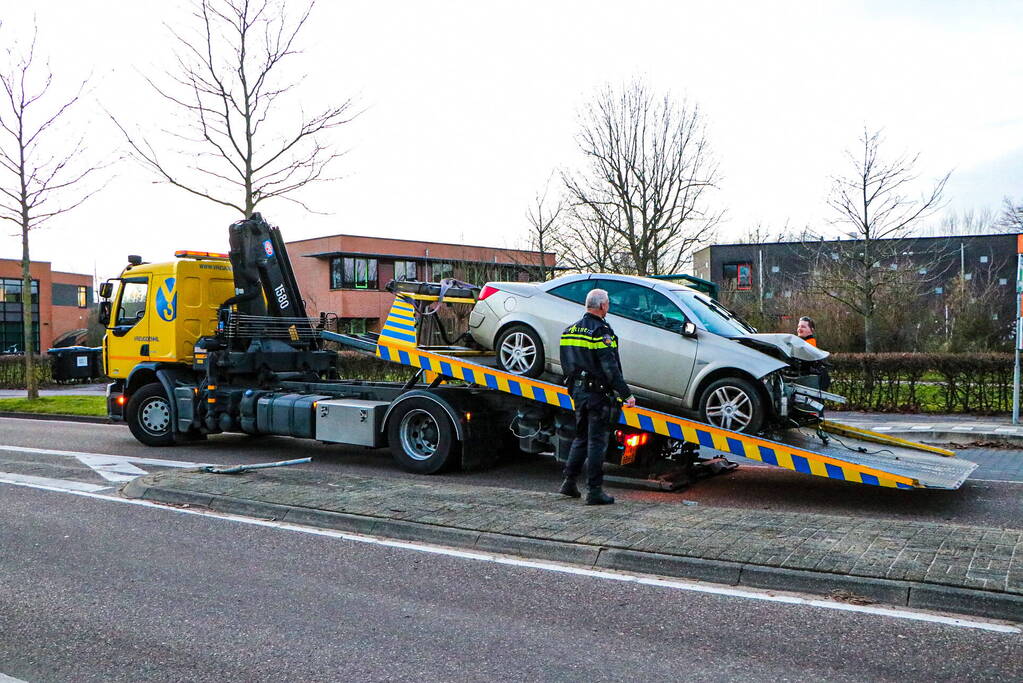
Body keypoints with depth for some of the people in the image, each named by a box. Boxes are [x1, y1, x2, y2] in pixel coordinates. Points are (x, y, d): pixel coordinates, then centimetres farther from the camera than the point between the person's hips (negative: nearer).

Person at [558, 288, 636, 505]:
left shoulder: (570, 330, 10)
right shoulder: (601, 331, -15)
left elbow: (567, 364, 16)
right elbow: (610, 368, -20)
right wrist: (626, 394, -17)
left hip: (577, 391, 8)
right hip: (597, 392, -8)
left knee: (581, 437, 19)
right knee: (597, 441, -2)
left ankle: (569, 482, 21)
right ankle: (594, 491, 0)